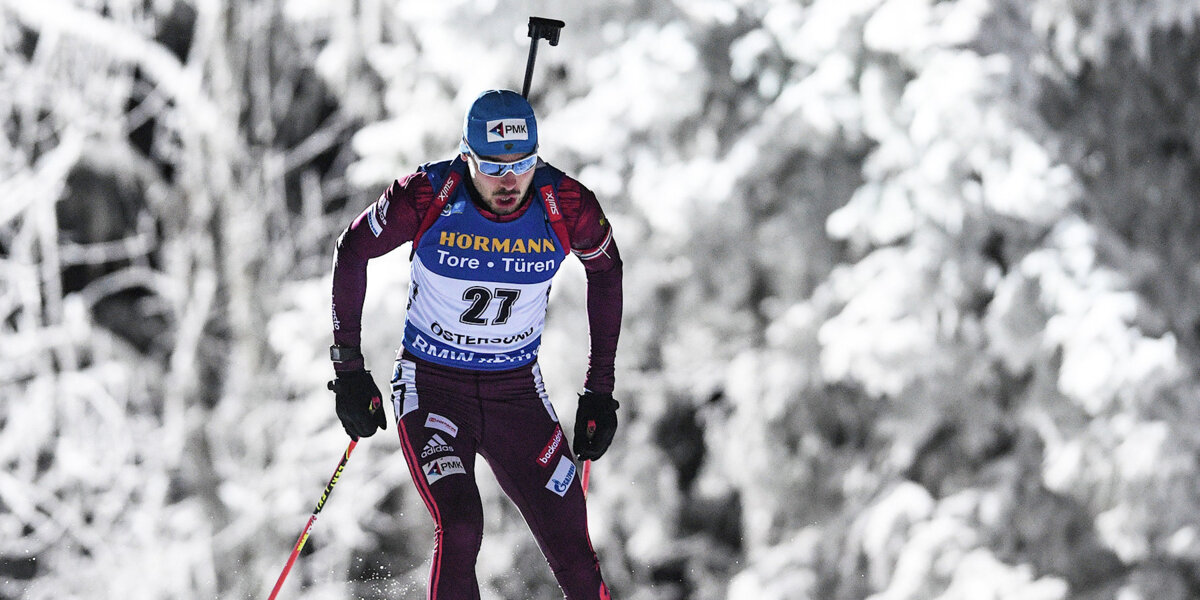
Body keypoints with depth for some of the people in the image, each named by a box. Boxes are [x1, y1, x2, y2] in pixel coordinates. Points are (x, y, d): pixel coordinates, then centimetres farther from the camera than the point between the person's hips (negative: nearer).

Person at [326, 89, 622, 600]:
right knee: (459, 527, -26)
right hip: (431, 386, -2)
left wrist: (600, 389, 5)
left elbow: (605, 268, 6)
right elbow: (352, 250, -2)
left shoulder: (567, 207, -16)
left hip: (517, 391, 2)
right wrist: (349, 368, -2)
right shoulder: (428, 198, -21)